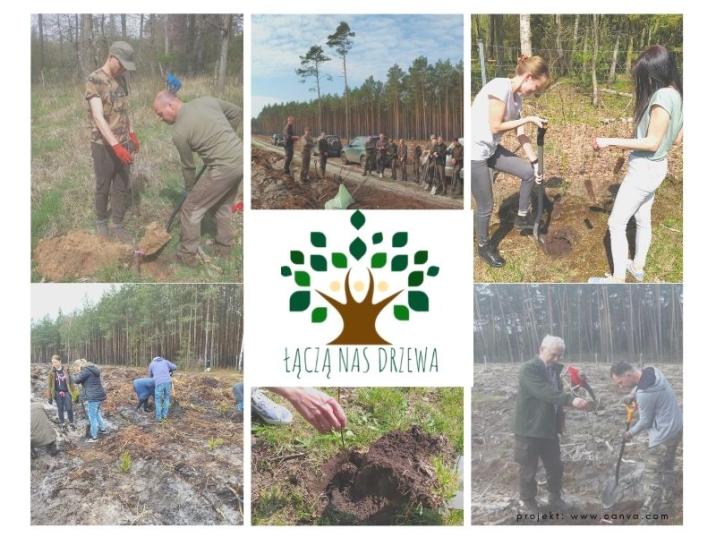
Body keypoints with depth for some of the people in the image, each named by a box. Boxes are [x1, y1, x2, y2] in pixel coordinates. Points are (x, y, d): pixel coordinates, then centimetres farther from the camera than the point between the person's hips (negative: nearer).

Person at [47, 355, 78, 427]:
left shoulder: (66, 370, -2)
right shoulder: (52, 372, -1)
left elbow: (71, 381, 4)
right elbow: (50, 385, 3)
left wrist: (75, 392, 4)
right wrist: (49, 396, 3)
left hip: (66, 392, -1)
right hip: (58, 394, 1)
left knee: (69, 408, -1)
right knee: (60, 409, 7)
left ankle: (71, 422, 16)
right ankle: (62, 423, 18)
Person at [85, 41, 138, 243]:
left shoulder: (121, 79, 4)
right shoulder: (94, 80, -18)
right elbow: (98, 117, -25)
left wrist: (132, 134, 17)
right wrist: (116, 146, -32)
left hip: (122, 143, 6)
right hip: (103, 144, -6)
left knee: (122, 187, 8)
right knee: (103, 186, 8)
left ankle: (117, 225, 18)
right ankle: (101, 221, 28)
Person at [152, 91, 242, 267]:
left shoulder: (179, 132, -8)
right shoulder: (206, 100, 8)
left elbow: (188, 166, 4)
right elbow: (236, 112, 18)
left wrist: (190, 189, 21)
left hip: (223, 168, -8)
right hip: (240, 160, 8)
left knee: (191, 208, 7)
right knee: (223, 205, 28)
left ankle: (188, 254, 16)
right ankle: (224, 246, 38)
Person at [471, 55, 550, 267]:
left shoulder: (517, 96, 4)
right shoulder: (499, 87, -24)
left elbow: (520, 134, 8)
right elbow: (495, 127, -24)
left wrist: (535, 162, 8)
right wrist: (528, 119, -16)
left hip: (491, 149, 9)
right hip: (474, 153, -9)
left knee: (529, 172, 10)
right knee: (486, 206, 3)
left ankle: (521, 218, 28)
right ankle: (484, 246, 27)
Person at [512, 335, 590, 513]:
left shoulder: (555, 370, 7)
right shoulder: (528, 369, -19)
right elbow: (545, 392, -32)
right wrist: (571, 400, -42)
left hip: (549, 429, 7)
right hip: (529, 429, -7)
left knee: (556, 466, 13)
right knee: (528, 468, 7)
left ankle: (555, 498, 31)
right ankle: (527, 501, 24)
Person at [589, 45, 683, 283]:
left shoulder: (662, 97, -26)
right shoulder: (676, 94, 3)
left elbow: (652, 142, -25)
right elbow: (677, 138, 10)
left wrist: (610, 142, -24)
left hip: (645, 168, -10)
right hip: (655, 166, 10)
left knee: (616, 222, -1)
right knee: (643, 218, 23)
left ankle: (618, 278, 6)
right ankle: (638, 266, 38)